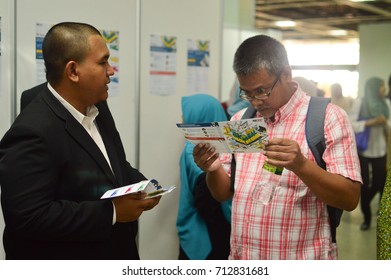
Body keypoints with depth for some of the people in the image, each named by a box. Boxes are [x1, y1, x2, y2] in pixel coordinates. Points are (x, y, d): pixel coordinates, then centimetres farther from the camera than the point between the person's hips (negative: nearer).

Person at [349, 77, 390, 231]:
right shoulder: (359, 103, -6)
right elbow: (351, 124, -12)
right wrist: (371, 122, -19)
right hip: (363, 150, -3)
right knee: (364, 185, 5)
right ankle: (366, 217, 22)